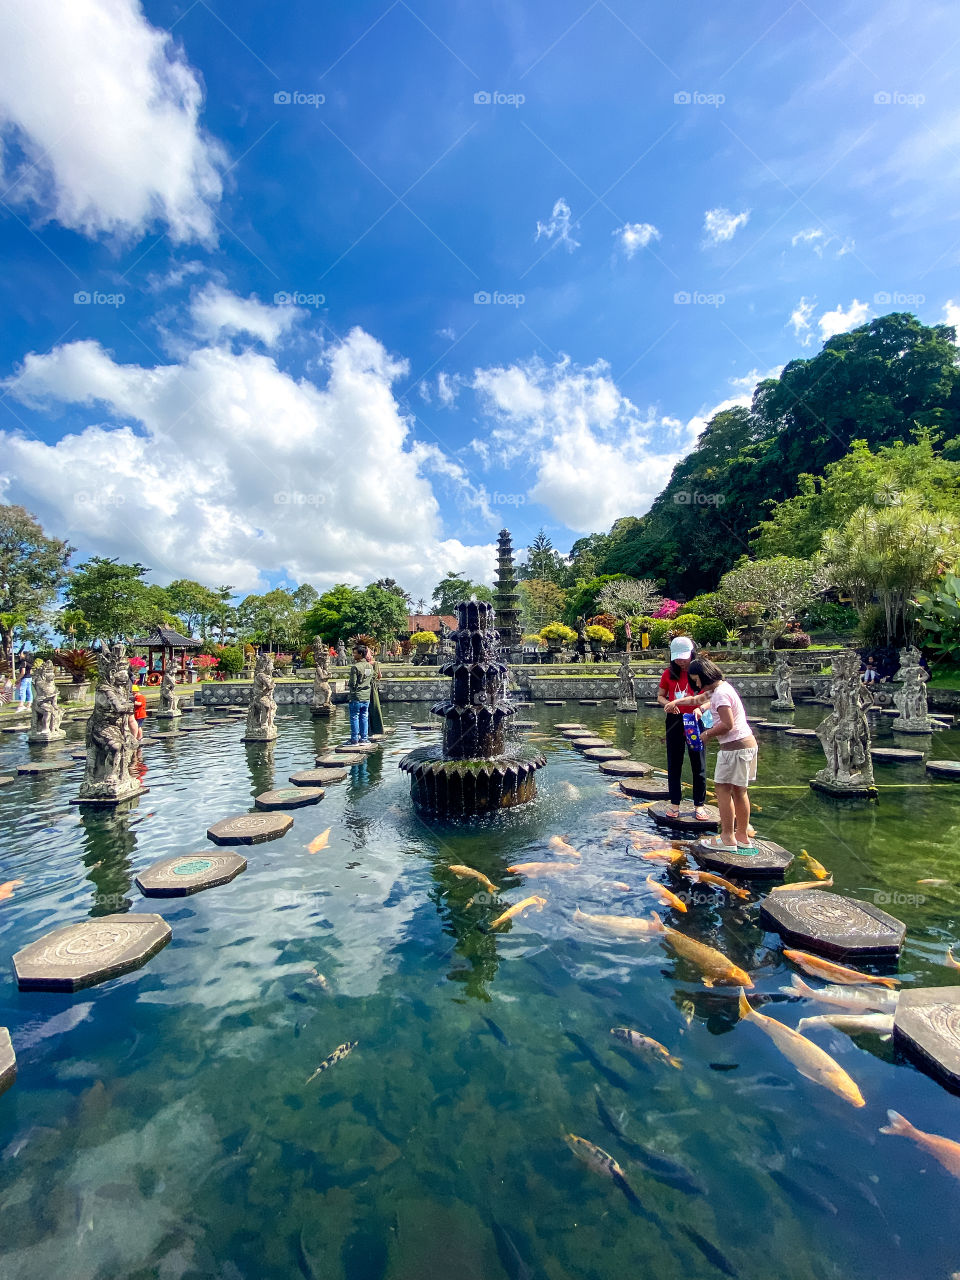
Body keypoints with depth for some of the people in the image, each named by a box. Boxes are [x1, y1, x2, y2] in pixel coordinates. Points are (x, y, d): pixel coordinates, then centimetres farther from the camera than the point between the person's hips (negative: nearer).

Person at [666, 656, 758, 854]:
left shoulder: (720, 694, -17)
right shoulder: (720, 688, 15)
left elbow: (728, 724, -24)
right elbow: (697, 699, 32)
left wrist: (707, 734, -10)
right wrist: (677, 702, 28)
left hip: (734, 747, -10)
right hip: (747, 744, 10)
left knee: (722, 789, -3)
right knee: (739, 791, 15)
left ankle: (727, 838, 1)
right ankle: (743, 836, 23)